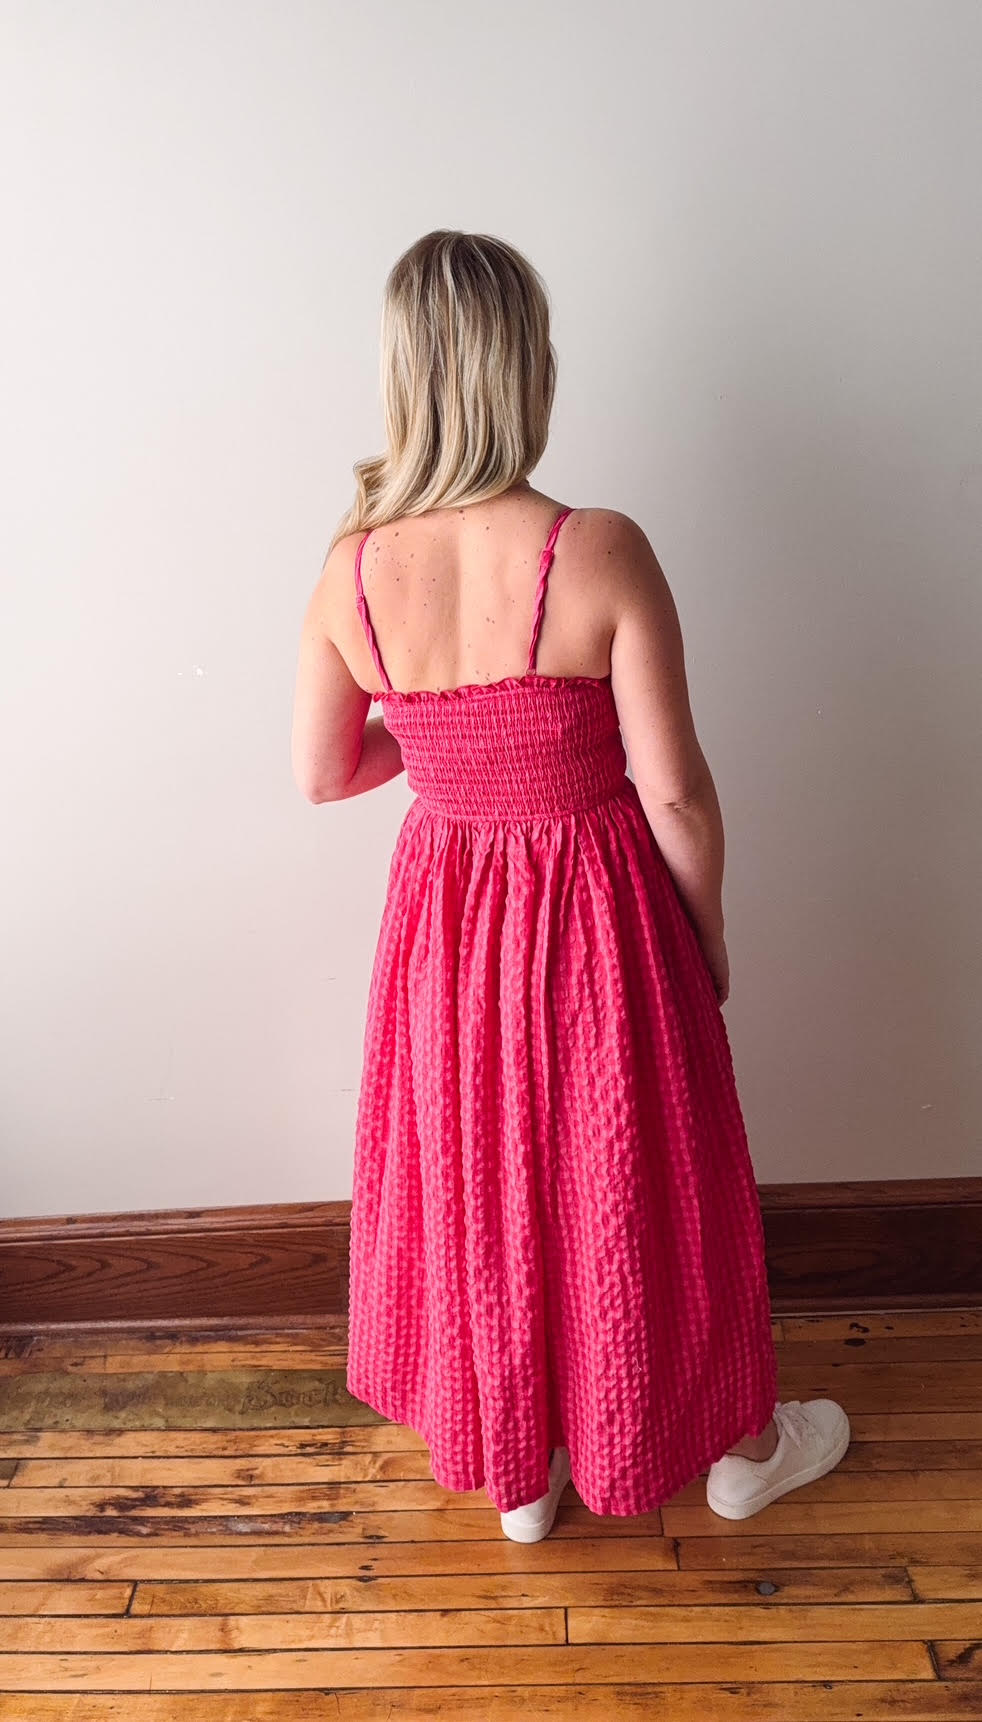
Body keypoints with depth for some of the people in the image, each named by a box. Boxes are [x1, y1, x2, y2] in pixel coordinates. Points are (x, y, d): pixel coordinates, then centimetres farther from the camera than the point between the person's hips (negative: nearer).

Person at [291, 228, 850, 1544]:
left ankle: (514, 1473, 45)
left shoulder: (353, 570, -10)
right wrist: (711, 933, 0)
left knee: (480, 1180, 22)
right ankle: (738, 1448, 46)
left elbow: (322, 774, 1)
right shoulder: (600, 553, -21)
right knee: (640, 1183, 18)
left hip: (446, 917, 3)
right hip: (598, 912, -3)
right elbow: (675, 791, -17)